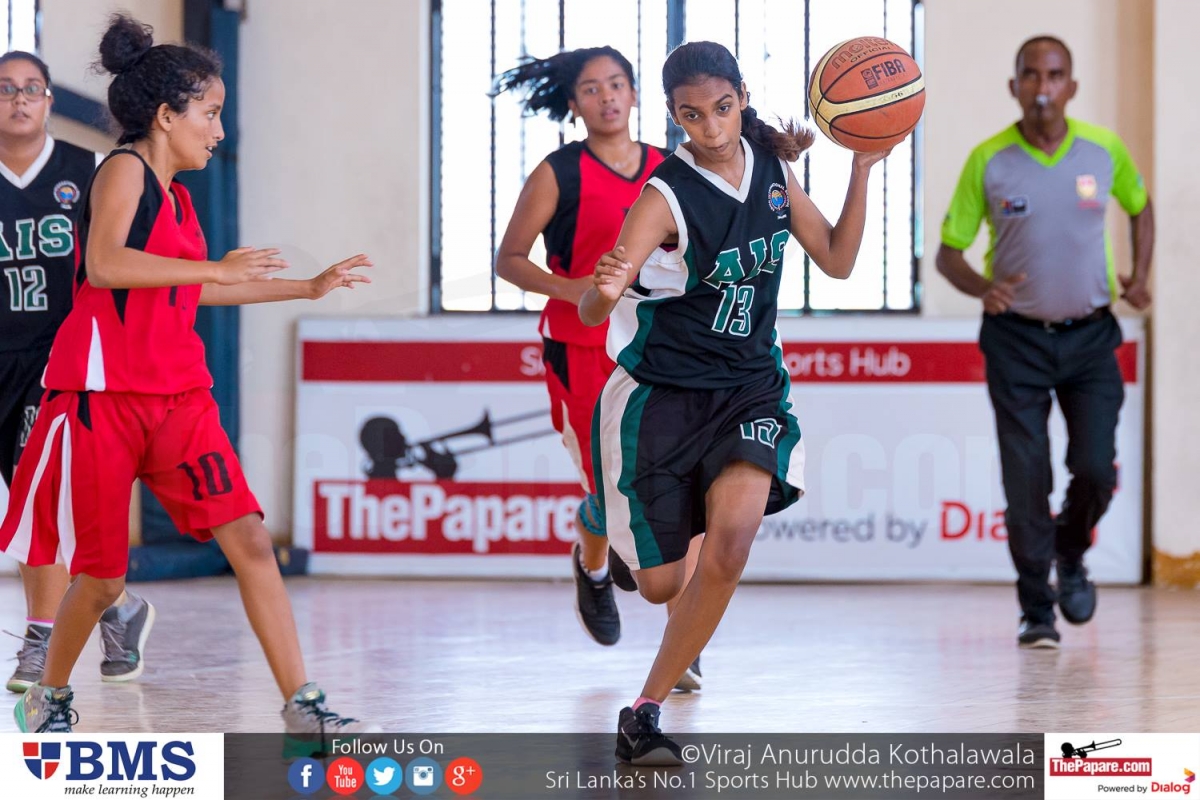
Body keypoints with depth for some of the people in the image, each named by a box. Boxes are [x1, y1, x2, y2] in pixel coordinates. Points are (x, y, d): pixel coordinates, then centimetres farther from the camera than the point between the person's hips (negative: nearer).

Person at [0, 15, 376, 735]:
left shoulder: (177, 196, 16)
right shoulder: (123, 169, -8)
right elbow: (104, 264, -25)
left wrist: (308, 288, 34)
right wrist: (215, 267, -27)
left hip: (179, 397, 7)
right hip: (103, 396, -7)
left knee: (250, 540, -7)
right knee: (103, 577, 1)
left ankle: (302, 704, -7)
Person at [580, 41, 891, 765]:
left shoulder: (772, 168, 0)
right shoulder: (666, 196, -17)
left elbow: (837, 261, 10)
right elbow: (590, 314, -25)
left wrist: (862, 169, -2)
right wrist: (605, 291, -50)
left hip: (750, 389, 3)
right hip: (661, 396, -3)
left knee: (734, 534, -26)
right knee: (660, 585, 1)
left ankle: (645, 712, -14)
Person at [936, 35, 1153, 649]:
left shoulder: (1104, 150, -4)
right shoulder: (987, 161, -9)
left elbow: (1140, 205, 17)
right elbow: (948, 251, -4)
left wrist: (1141, 274, 2)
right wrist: (981, 287, -24)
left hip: (1090, 334, 1)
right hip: (1017, 337, -1)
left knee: (1095, 468, -8)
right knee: (1025, 478, -4)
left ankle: (1071, 554, 25)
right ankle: (1036, 610, 10)